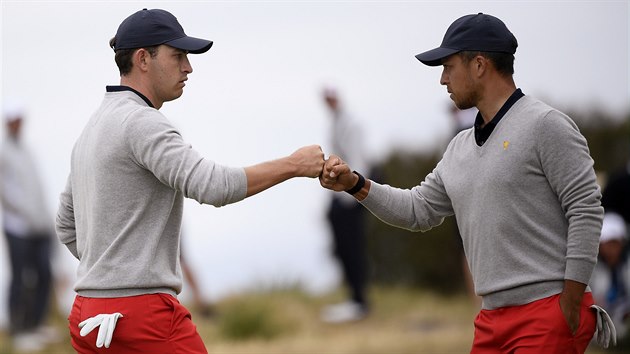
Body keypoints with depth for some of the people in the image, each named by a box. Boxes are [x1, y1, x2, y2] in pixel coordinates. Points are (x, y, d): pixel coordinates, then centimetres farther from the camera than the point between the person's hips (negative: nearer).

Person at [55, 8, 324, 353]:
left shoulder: (93, 128, 18)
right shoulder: (142, 122, -13)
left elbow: (67, 227, 26)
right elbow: (214, 186, -25)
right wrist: (294, 164, -16)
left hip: (89, 311, 10)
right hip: (143, 313, -10)